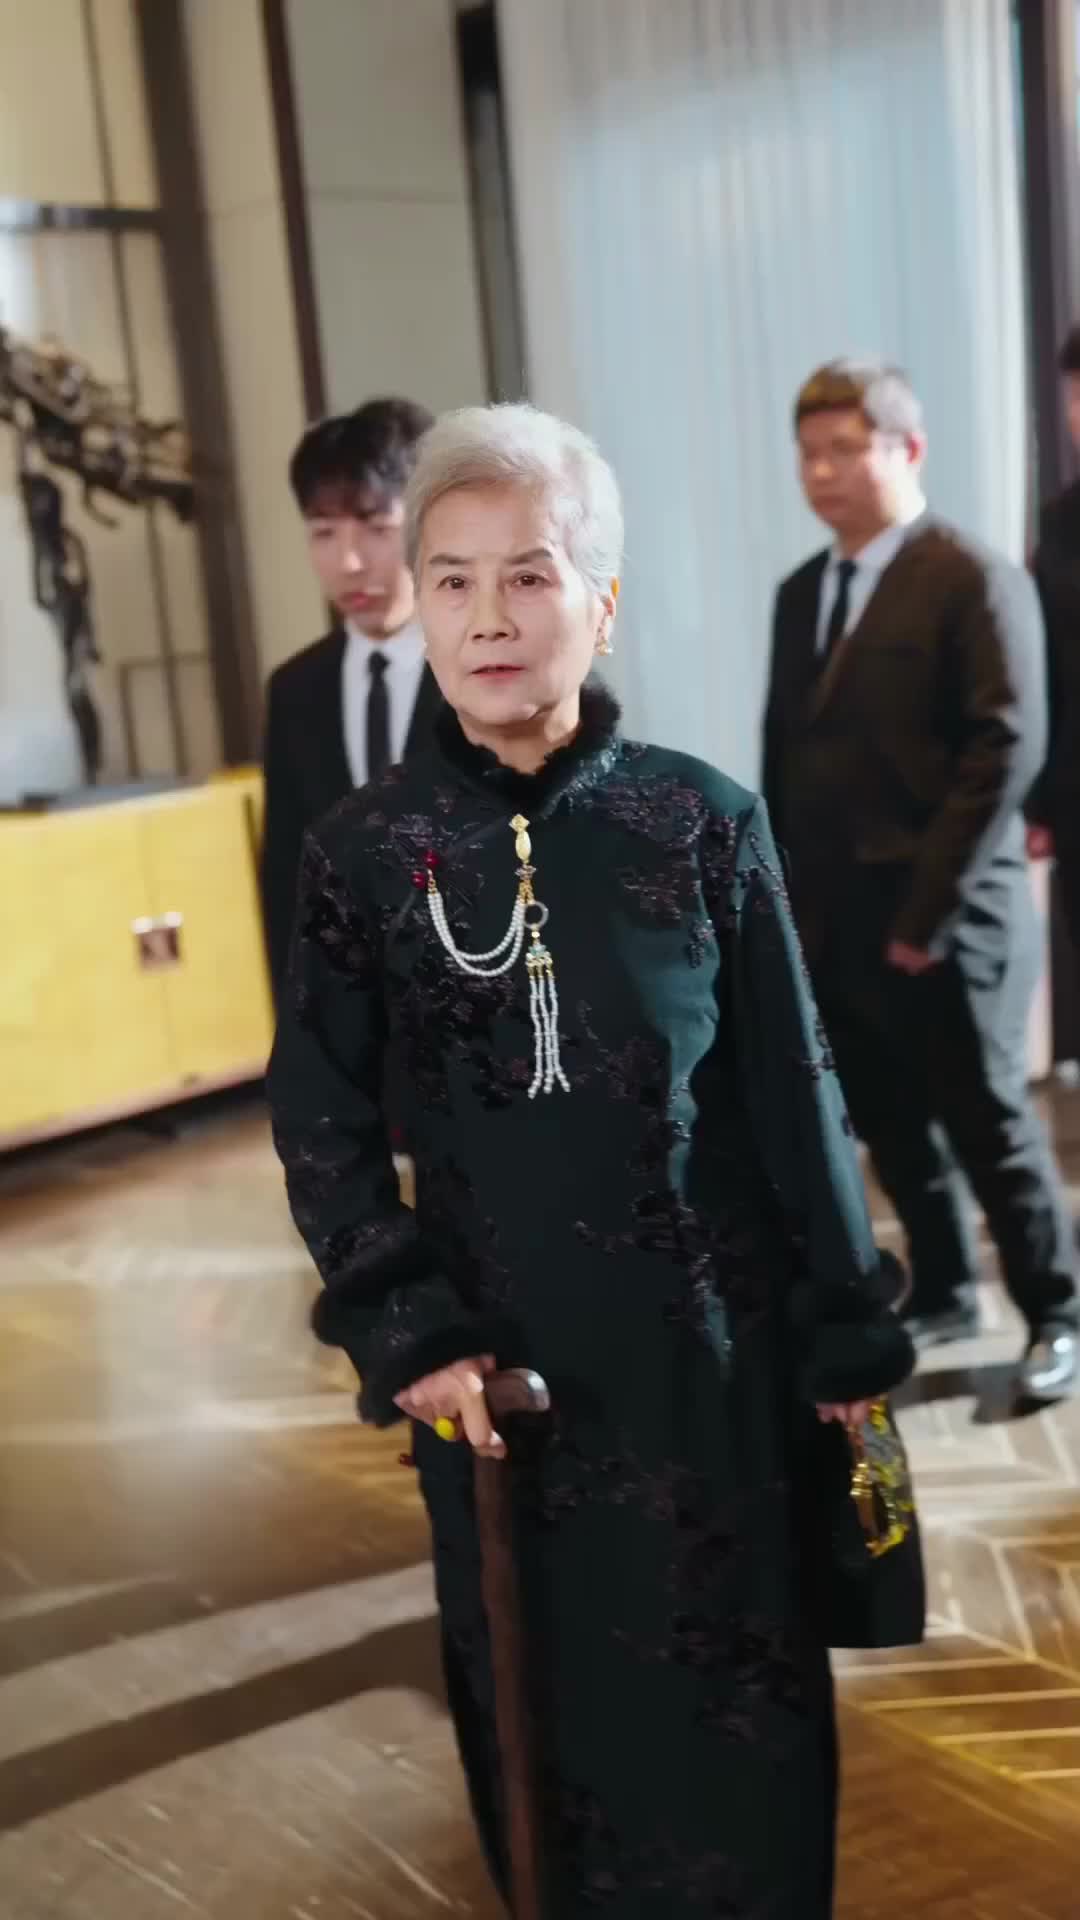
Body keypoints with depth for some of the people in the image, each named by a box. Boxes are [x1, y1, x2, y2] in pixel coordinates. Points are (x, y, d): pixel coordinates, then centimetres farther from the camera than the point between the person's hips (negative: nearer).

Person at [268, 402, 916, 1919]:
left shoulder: (705, 824, -8)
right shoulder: (363, 851, -6)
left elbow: (794, 1093, -2)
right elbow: (320, 1114, -1)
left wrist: (844, 1327, 1)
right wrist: (398, 1327, -11)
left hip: (705, 1342, 0)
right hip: (493, 1356, 1)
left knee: (737, 1685, 14)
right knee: (543, 1692, 16)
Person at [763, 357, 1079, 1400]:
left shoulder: (975, 579, -9)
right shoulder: (802, 594, 12)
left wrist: (926, 911, -17)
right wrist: (783, 896, 8)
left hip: (943, 921, -6)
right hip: (830, 921, 6)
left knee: (989, 1124, 4)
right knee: (890, 1125, 15)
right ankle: (942, 1293, 34)